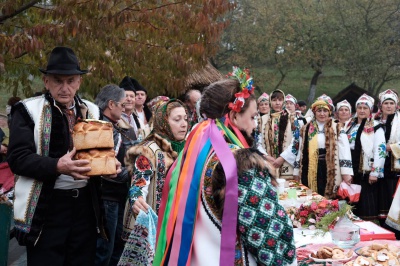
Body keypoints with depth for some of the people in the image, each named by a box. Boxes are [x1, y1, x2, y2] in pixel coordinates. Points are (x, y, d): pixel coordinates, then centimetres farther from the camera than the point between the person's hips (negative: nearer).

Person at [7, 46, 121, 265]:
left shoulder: (92, 111, 10)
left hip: (86, 204, 5)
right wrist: (57, 166, -29)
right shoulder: (29, 110, -5)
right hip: (46, 208, -4)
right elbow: (17, 158, -14)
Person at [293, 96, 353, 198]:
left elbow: (344, 151, -5)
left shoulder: (337, 129, 2)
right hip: (310, 172, 3)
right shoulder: (306, 129, 12)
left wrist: (346, 172, -14)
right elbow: (301, 151, 16)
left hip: (330, 172, -3)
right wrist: (297, 171, 14)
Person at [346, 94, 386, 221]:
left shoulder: (375, 127, -5)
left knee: (366, 204, -4)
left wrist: (375, 172, -18)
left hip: (366, 171, -6)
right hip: (351, 170, 6)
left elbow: (380, 150, -12)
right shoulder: (350, 125, 15)